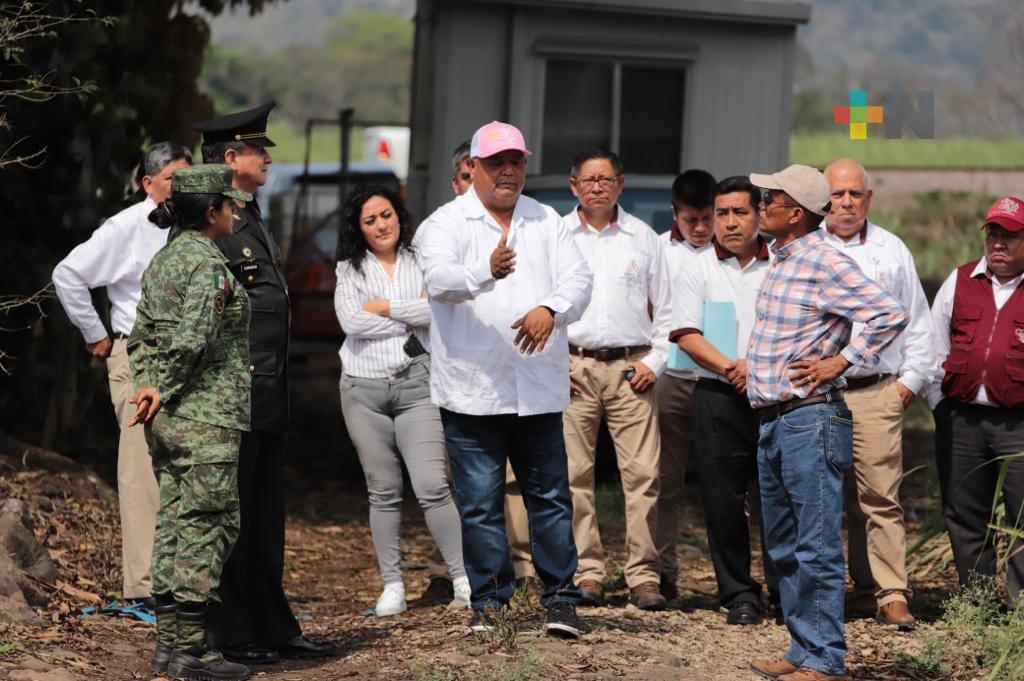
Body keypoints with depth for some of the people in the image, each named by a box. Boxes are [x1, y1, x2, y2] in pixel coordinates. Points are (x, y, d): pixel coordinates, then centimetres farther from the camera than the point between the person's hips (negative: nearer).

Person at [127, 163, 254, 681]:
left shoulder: (162, 261, 14)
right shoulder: (208, 264, -14)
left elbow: (142, 336, 14)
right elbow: (192, 339, -20)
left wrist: (149, 385, 4)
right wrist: (163, 391, -10)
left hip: (167, 418, 9)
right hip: (206, 416, -9)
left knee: (175, 521, 12)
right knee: (209, 523, -5)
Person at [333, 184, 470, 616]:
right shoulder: (350, 270, 8)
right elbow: (351, 322, -8)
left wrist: (386, 308, -8)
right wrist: (412, 318, -6)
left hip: (416, 385, -2)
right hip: (364, 388, 2)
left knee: (432, 487, -10)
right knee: (383, 492, 6)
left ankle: (464, 579, -4)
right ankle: (392, 585, 12)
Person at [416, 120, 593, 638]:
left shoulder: (547, 222, 11)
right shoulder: (446, 223, -1)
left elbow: (578, 279, 1)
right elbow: (439, 279, -20)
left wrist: (550, 309, -21)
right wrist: (486, 273, -40)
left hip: (539, 389, 2)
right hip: (471, 392, -2)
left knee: (550, 497, 5)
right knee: (480, 502, 3)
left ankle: (560, 598, 14)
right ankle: (488, 599, 15)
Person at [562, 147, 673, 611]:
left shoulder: (643, 238, 10)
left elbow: (665, 308, 14)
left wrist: (655, 361, 4)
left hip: (630, 369, 0)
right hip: (572, 368, 0)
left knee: (642, 474, -7)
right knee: (574, 475, -3)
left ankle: (643, 577, -3)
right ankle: (587, 574, 4)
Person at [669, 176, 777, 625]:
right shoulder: (700, 269, 7)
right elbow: (686, 334, -2)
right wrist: (730, 367, -14)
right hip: (718, 398, 0)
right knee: (723, 502, 1)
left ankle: (787, 591, 7)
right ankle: (739, 595, 9)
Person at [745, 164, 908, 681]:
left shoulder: (824, 263, -14)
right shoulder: (781, 261, 15)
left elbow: (889, 314, -20)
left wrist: (839, 362, -17)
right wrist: (747, 368, 17)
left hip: (809, 420, -10)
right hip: (772, 422, 10)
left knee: (816, 550, -7)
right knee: (784, 548, 13)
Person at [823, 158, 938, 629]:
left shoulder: (891, 251, 13)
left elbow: (917, 322, 16)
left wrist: (911, 378, 9)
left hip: (876, 394, 0)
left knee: (879, 496, -7)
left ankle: (890, 594, -5)